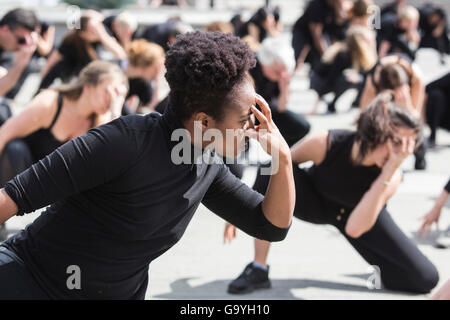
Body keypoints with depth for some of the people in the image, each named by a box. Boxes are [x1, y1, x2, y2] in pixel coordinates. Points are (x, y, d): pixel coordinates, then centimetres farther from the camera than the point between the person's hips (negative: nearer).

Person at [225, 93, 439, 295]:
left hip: (363, 213, 0)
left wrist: (388, 171, -49)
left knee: (426, 279, -17)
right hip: (316, 203, 0)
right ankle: (258, 269, -23)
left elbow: (354, 228, -44)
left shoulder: (392, 176, -31)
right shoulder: (325, 144, -34)